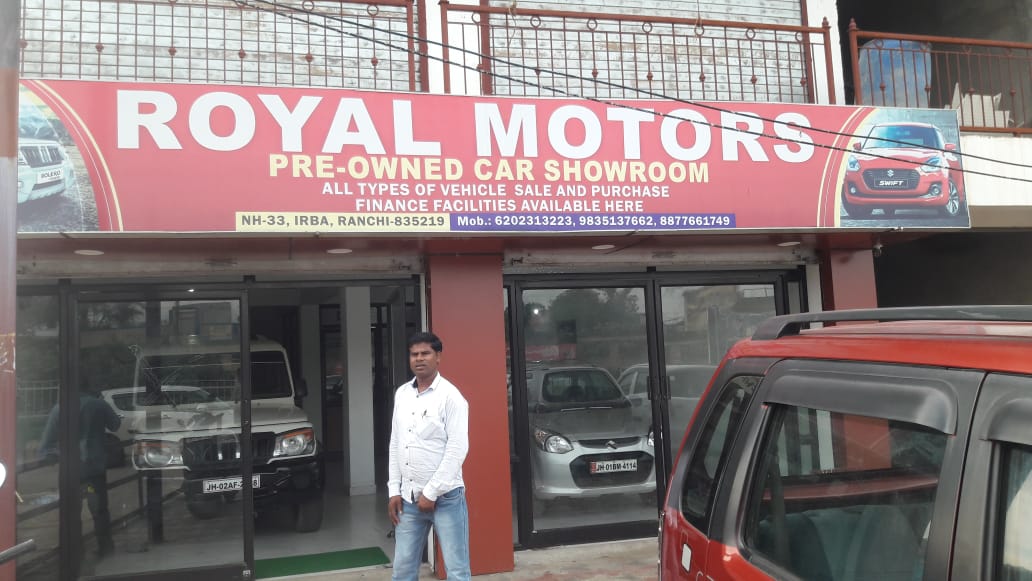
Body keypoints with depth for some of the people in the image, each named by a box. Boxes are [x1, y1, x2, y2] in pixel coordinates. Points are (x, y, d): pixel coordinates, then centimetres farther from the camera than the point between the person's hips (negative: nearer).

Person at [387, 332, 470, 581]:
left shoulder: (450, 396, -10)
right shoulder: (401, 394, 8)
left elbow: (458, 449, -14)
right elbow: (395, 444, 12)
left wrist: (431, 493, -14)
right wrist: (394, 490, 7)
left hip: (445, 497, -5)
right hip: (409, 498, 6)